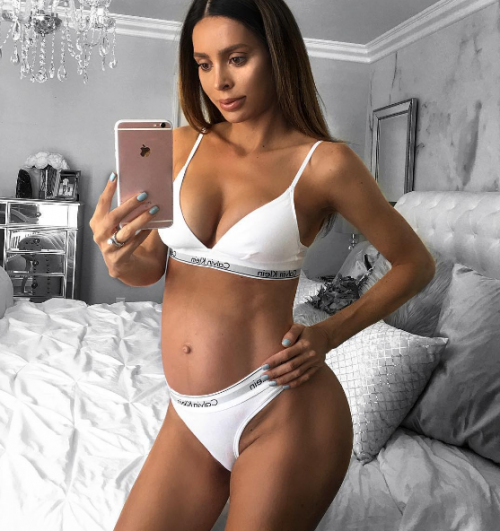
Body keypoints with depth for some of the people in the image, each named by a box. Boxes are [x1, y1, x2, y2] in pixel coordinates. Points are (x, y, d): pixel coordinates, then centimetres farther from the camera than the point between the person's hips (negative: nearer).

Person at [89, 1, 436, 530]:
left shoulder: (324, 162, -8)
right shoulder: (183, 145, 4)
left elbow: (415, 263, 2)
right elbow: (151, 265, 8)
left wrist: (329, 333, -9)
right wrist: (119, 258, -15)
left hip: (280, 412, -4)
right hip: (189, 416, 5)